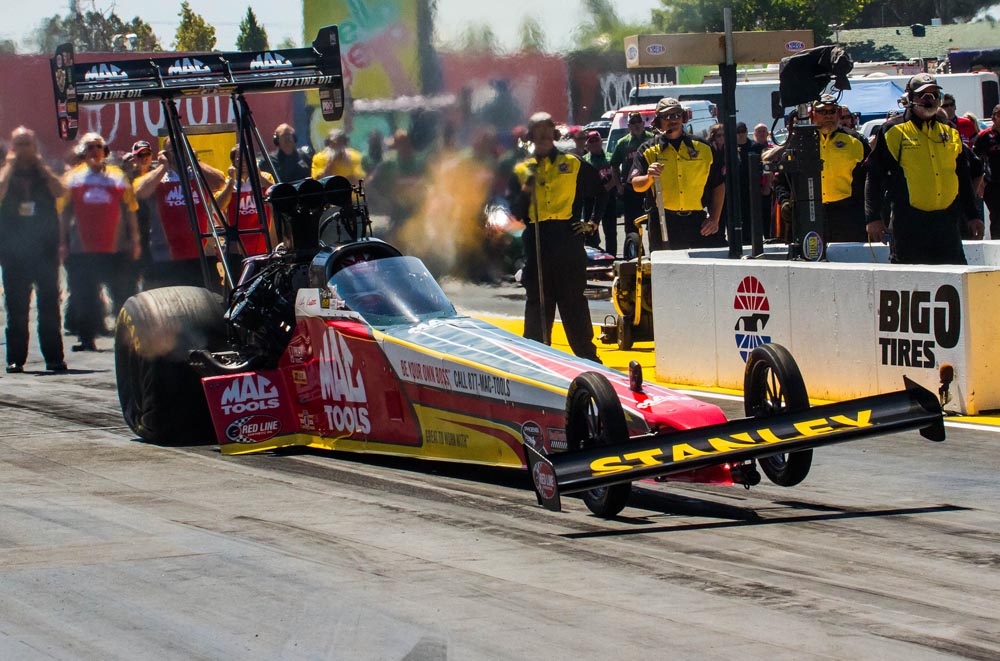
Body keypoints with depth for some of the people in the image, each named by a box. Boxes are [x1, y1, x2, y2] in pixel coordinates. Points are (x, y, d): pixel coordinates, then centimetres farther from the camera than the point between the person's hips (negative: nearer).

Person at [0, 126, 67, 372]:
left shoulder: (44, 172, 11)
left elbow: (59, 191, -9)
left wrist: (40, 163, -4)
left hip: (44, 248, 0)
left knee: (49, 303, -1)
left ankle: (54, 356, 2)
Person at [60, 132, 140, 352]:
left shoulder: (118, 177, 8)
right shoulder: (73, 178, 8)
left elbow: (130, 212, 9)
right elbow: (65, 213, 9)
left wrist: (134, 241, 3)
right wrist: (63, 242, 2)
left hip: (116, 249, 0)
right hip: (83, 249, 1)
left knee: (123, 295, 2)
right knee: (85, 296, 2)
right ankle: (87, 339, 9)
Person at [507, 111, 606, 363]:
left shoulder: (574, 164, 8)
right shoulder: (522, 170, 10)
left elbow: (601, 193, 18)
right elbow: (516, 213, 3)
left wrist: (592, 222, 9)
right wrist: (526, 188, -11)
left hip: (568, 241, -1)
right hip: (537, 243, 1)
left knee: (574, 303, 1)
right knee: (537, 303, 3)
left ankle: (587, 355, 7)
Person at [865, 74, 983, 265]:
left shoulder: (950, 132, 15)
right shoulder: (893, 131, 1)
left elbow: (963, 178, 22)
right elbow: (874, 176, -1)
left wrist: (972, 215, 18)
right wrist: (873, 218, -7)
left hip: (947, 220, 5)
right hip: (908, 223, -4)